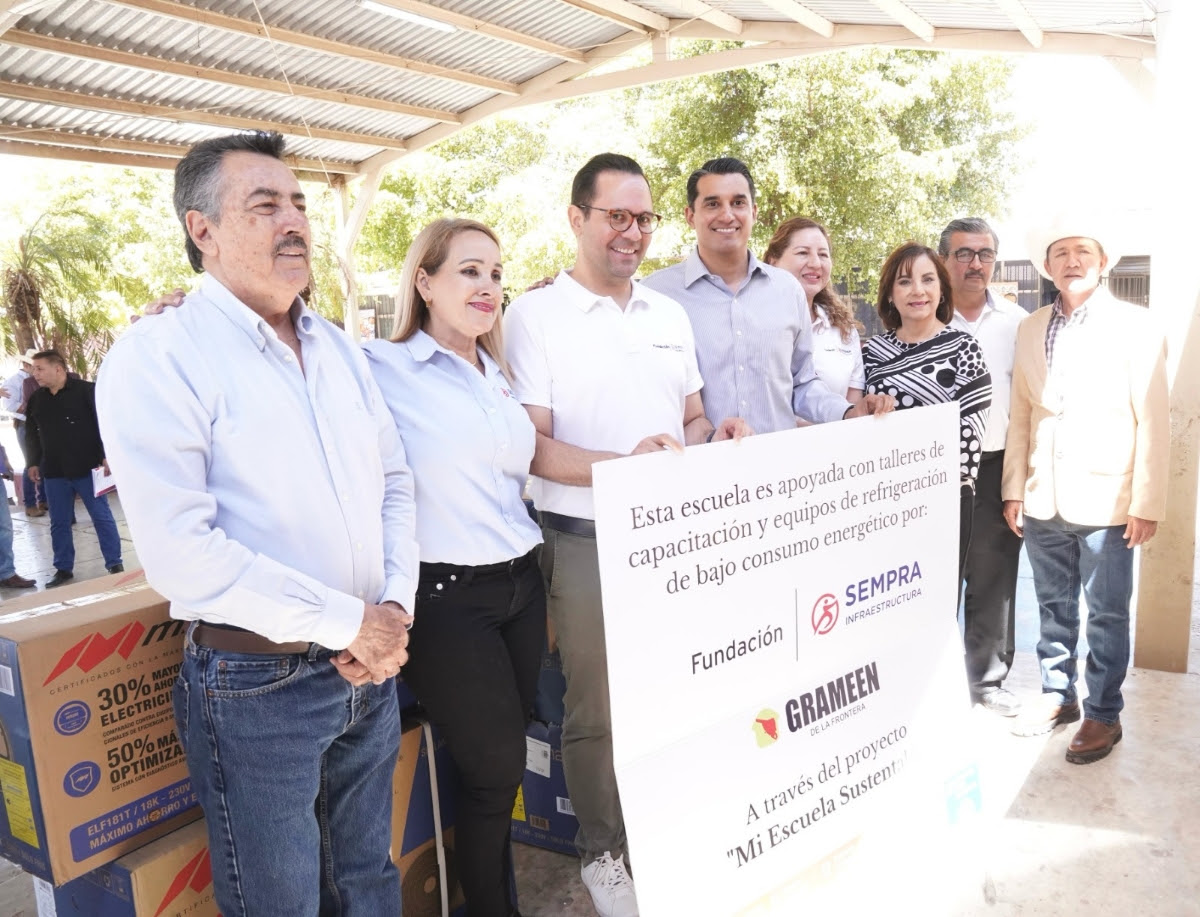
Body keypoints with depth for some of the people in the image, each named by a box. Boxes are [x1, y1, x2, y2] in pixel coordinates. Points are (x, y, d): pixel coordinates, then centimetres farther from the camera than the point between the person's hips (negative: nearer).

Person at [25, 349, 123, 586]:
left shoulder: (86, 390, -8)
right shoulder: (36, 400, 9)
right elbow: (32, 434, 19)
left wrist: (106, 456, -14)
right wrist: (34, 462, 14)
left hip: (87, 468, -5)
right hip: (53, 472, 5)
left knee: (102, 517, 1)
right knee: (59, 522, 10)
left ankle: (115, 564, 9)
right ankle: (63, 569, 20)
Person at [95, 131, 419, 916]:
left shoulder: (339, 347, 9)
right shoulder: (157, 358, -13)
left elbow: (395, 482, 11)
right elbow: (182, 551, -21)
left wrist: (394, 607, -4)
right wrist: (349, 622, -18)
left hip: (371, 667, 6)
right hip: (257, 683, -6)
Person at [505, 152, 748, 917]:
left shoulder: (669, 314, 11)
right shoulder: (535, 316, -6)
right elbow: (531, 447, -12)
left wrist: (713, 438, -5)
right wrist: (623, 465, -26)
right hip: (587, 540, -4)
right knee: (596, 709, 8)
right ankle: (603, 852, 30)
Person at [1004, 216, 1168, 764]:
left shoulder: (1135, 326, -4)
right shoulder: (1031, 330, 8)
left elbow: (1153, 420, -6)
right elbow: (1021, 415, 9)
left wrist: (1147, 503, -10)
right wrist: (1014, 488, 5)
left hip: (1105, 499, -3)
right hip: (1043, 500, 4)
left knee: (1106, 614, 7)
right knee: (1054, 608, 15)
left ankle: (1104, 714, 22)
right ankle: (1058, 696, 31)